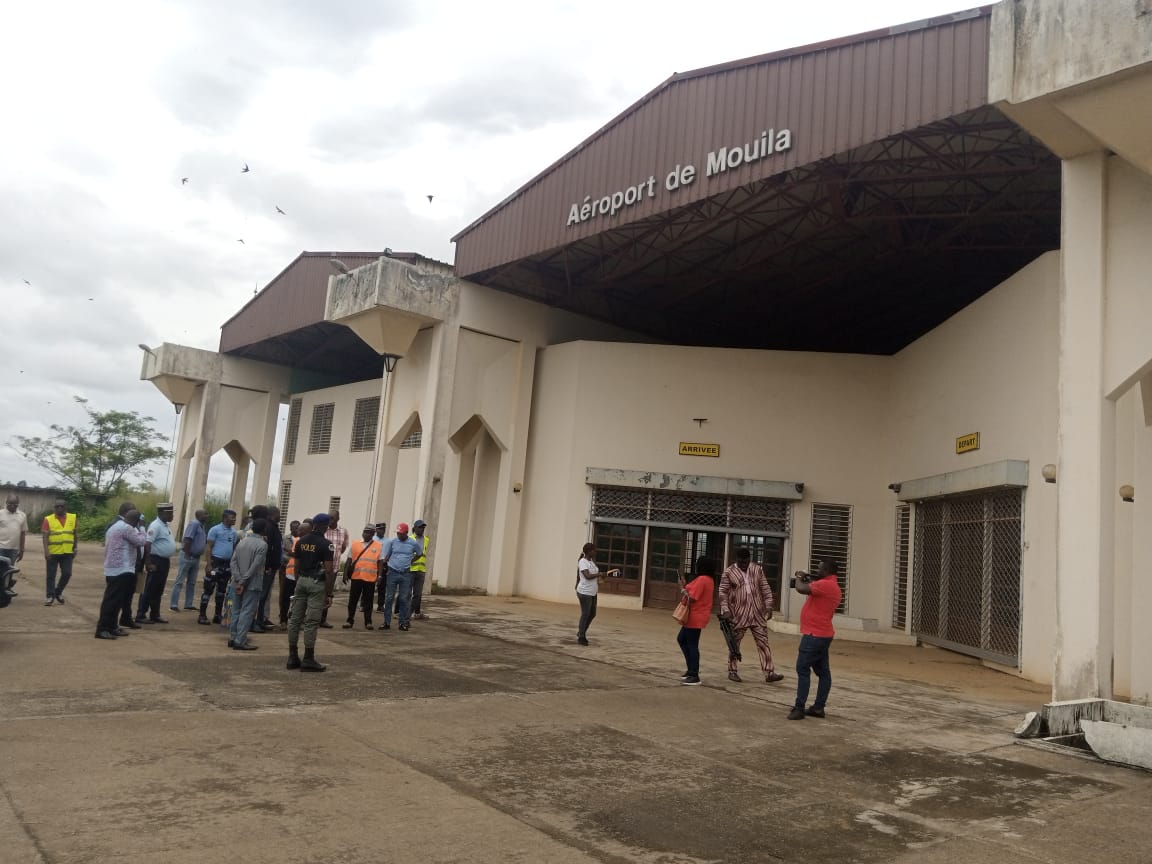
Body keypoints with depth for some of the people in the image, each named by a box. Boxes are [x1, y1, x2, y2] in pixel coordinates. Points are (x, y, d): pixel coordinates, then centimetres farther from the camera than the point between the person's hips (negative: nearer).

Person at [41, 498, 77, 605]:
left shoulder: (73, 518, 5)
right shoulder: (48, 519, -4)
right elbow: (45, 536, -9)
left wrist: (75, 548, 11)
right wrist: (46, 551, -18)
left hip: (67, 552, 2)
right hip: (53, 552, -2)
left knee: (67, 573, 0)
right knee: (51, 575, 4)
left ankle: (58, 592, 21)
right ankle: (50, 596, 13)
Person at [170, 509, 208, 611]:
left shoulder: (201, 526, 13)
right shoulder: (194, 524, -13)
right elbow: (187, 540, -21)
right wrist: (187, 555, -21)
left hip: (196, 558, 9)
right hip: (187, 556, -9)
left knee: (192, 583, 12)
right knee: (180, 581, -4)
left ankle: (189, 604, 18)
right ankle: (173, 604, -1)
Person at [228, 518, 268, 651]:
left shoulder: (242, 542, 9)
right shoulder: (262, 545, -13)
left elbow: (233, 562, 2)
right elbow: (255, 567, -19)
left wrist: (238, 580, -4)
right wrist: (243, 582, -14)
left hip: (239, 583, 7)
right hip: (252, 584, -7)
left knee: (237, 610, 15)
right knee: (247, 612, -3)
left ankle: (232, 638, 19)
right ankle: (240, 641, -4)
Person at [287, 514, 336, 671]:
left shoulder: (301, 541, 8)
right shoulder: (325, 544, -10)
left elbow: (297, 566, 11)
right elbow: (329, 571, -13)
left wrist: (298, 584, 20)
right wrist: (330, 594, -10)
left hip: (302, 581, 6)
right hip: (317, 583, -6)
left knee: (295, 619, 9)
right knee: (311, 622, -4)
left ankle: (292, 657, 14)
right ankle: (308, 660, -1)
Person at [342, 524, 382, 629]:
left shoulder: (378, 546, 4)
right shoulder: (355, 544, 6)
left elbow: (379, 562, 5)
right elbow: (349, 560, 9)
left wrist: (379, 575, -1)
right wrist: (345, 573, 4)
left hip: (370, 578, -1)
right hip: (356, 576, 1)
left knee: (368, 601, 6)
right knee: (353, 600, 6)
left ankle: (368, 622, 15)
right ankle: (350, 620, 17)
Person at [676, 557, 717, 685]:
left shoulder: (702, 579, -19)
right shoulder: (709, 579, 12)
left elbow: (691, 598, -22)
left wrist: (682, 587, -9)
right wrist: (685, 585, 8)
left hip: (695, 618, -11)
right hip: (696, 617, 11)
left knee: (692, 645, -4)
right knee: (681, 639, 19)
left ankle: (694, 676, 1)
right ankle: (692, 669, 22)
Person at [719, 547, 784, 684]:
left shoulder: (757, 569, 4)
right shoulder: (729, 573, -5)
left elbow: (765, 589, 8)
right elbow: (723, 593, -6)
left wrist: (768, 606, 0)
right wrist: (725, 610, -15)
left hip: (757, 614, 3)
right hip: (737, 615, -2)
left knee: (763, 642, 2)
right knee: (734, 643, 7)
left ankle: (769, 673, 4)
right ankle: (732, 671, 20)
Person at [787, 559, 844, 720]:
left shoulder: (826, 584, -19)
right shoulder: (833, 587, 15)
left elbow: (801, 589, -27)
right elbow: (815, 593, 27)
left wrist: (798, 578, -6)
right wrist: (808, 581, 12)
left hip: (814, 635, -11)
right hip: (822, 635, 11)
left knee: (803, 669, -8)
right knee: (823, 672, 10)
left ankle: (799, 708, -8)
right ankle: (818, 707, 15)